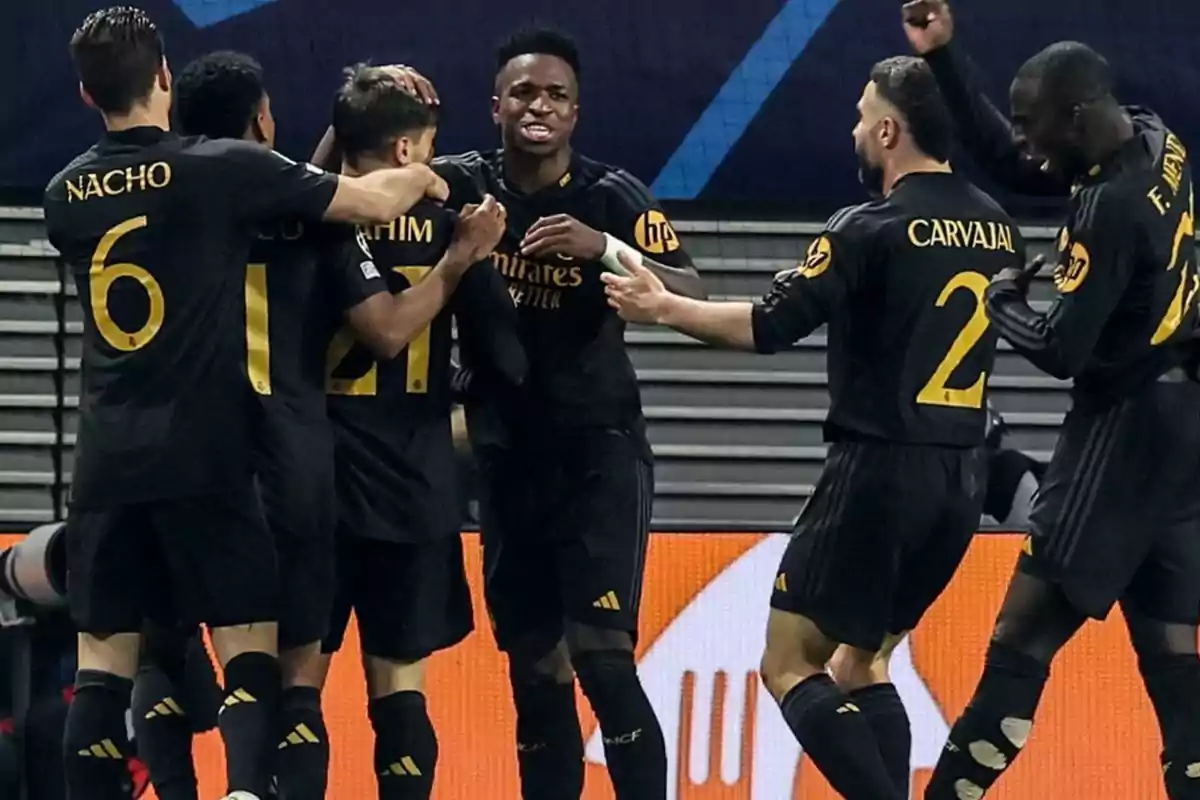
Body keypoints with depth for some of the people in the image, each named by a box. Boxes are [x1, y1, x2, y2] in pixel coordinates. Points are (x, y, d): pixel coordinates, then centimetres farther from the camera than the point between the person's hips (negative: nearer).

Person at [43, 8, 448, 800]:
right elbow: (373, 201, -4)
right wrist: (422, 179, 19)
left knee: (104, 660, 6)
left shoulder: (67, 195, 7)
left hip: (109, 459, 4)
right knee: (250, 650, 0)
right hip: (203, 455, -4)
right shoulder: (219, 169, -8)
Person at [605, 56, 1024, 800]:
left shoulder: (874, 229, -13)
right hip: (963, 475, 7)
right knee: (861, 660, 20)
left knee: (789, 666, 0)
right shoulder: (998, 228, 7)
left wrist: (664, 306, 0)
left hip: (882, 470, -7)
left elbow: (769, 327, -13)